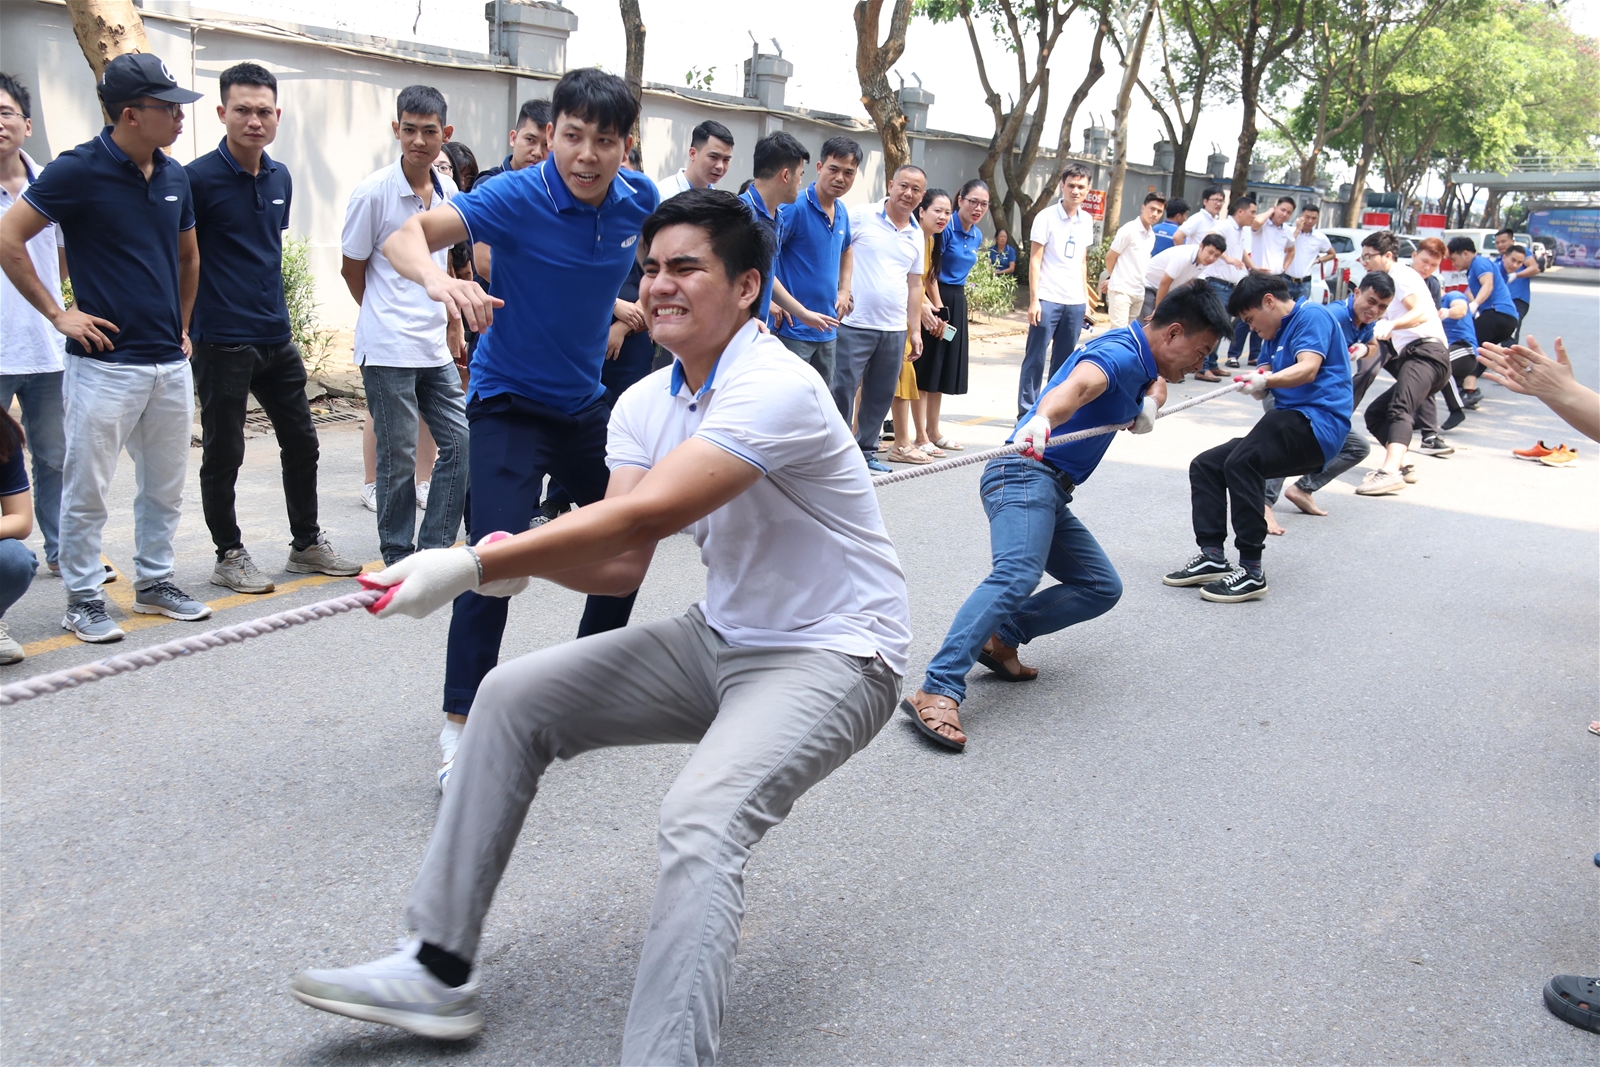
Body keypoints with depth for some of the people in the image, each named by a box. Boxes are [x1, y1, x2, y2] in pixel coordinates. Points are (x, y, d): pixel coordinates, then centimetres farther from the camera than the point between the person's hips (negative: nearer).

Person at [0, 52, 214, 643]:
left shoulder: (174, 176, 9)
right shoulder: (80, 170, -10)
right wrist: (56, 312, -9)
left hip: (170, 364, 6)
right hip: (105, 364, -6)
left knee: (165, 488, 14)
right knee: (87, 490, 2)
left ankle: (154, 582, 28)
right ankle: (83, 598, 14)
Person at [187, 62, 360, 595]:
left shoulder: (280, 178, 10)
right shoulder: (199, 178, -10)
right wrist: (182, 328, -10)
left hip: (276, 339, 7)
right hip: (221, 344, -7)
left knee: (301, 442, 13)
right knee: (223, 454, 4)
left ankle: (307, 544, 28)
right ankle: (229, 555, 18)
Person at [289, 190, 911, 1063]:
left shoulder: (776, 388, -23)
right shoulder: (644, 404, 4)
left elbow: (642, 518, -32)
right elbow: (621, 565, -5)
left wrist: (477, 564, -31)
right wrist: (517, 554, -25)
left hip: (832, 656, -8)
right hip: (720, 638, 8)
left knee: (701, 818, -34)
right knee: (515, 697, 0)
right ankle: (439, 970, 7)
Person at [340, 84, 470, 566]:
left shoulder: (449, 193, 8)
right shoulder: (373, 193, -8)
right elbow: (353, 269, 1)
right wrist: (388, 320, 10)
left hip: (435, 347, 6)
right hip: (388, 350, -6)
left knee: (461, 440, 5)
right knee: (398, 459, -1)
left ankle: (434, 549, 16)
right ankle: (398, 558, 13)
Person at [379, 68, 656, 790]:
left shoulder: (637, 200, -5)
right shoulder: (516, 198, -21)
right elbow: (406, 235, -32)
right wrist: (437, 278, -52)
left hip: (585, 401, 7)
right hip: (509, 403, -6)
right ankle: (460, 723, -6)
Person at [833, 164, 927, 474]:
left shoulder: (917, 235, 13)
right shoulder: (861, 216, -4)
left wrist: (915, 329, 16)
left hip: (894, 329, 6)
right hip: (855, 324, -5)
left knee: (881, 394, 10)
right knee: (843, 390, -3)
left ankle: (866, 450, 23)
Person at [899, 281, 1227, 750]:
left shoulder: (1142, 360, 19)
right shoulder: (1119, 353, -12)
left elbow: (1157, 381, 42)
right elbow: (1077, 385, -34)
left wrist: (1150, 402, 16)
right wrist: (1042, 418, -58)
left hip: (1051, 493, 11)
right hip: (1026, 472, -11)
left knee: (1102, 587, 12)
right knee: (1017, 574, -33)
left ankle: (1000, 639, 3)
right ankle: (936, 693, -43)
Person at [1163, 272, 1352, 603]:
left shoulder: (1312, 316, -5)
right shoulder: (1274, 336, 23)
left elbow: (1308, 369, -20)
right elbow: (1265, 380, 17)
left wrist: (1266, 381, -36)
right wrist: (1258, 382, -6)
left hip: (1318, 424, -10)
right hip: (1289, 429, 10)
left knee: (1241, 462, -31)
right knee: (1205, 465, 5)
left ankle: (1251, 571, -30)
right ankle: (1212, 556, -5)